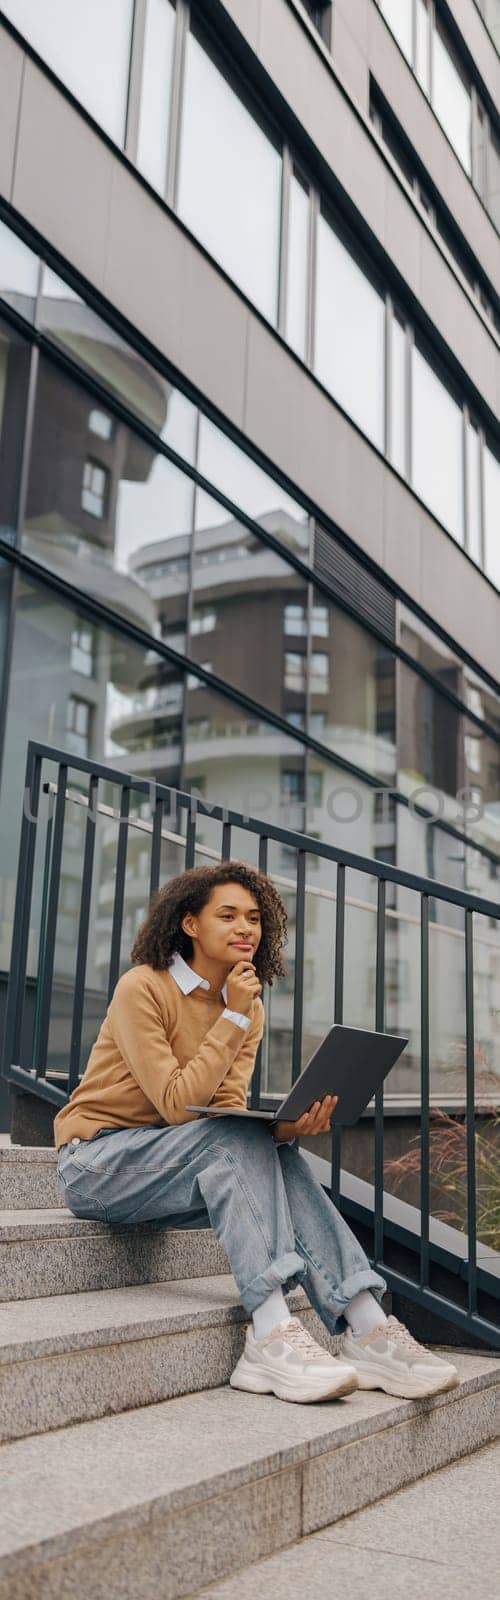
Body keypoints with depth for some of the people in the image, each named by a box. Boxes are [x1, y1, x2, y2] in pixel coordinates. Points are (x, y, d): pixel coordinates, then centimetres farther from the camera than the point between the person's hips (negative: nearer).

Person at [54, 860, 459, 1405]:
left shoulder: (249, 1007, 5)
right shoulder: (142, 988, -16)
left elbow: (230, 1109, -6)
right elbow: (177, 1105, -21)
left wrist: (286, 1125, -26)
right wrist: (233, 1018, -21)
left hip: (161, 1166, 6)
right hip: (95, 1162, -6)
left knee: (274, 1152, -22)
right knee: (234, 1138, -30)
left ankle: (368, 1329, -27)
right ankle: (272, 1335, -37)